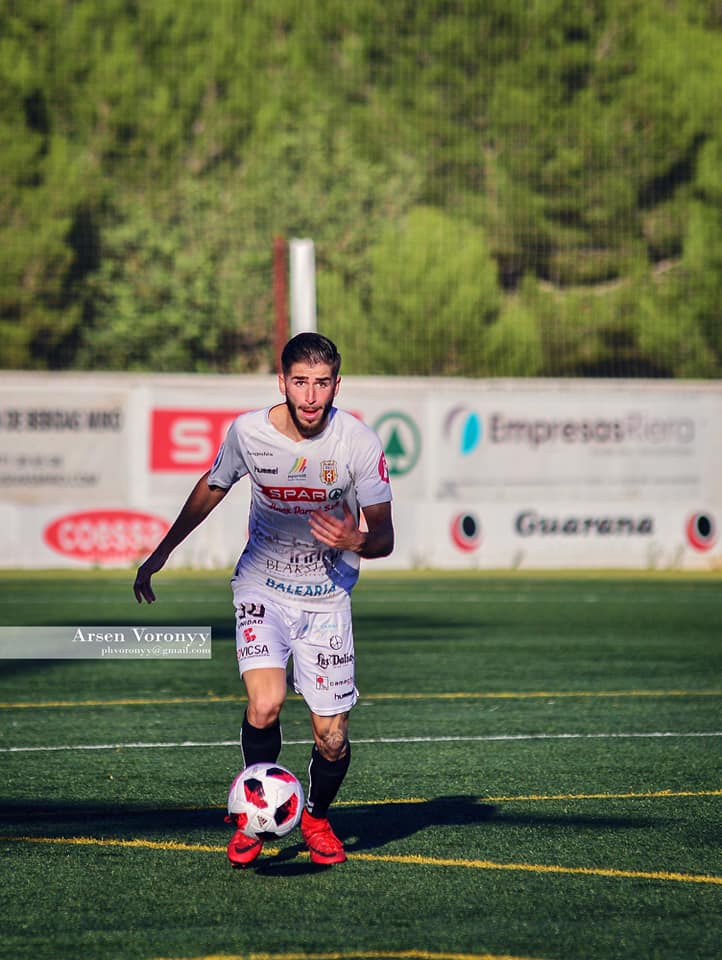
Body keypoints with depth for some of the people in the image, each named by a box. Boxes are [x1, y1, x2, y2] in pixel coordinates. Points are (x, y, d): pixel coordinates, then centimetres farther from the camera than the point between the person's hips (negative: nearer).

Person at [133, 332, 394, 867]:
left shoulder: (359, 441, -15)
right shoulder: (248, 432, -11)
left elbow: (384, 537, -10)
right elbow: (212, 487, 11)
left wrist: (356, 541, -34)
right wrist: (161, 553, 15)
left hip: (327, 596, 0)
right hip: (262, 587, 0)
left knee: (332, 739, -2)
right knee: (265, 705, -25)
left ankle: (316, 817, 31)